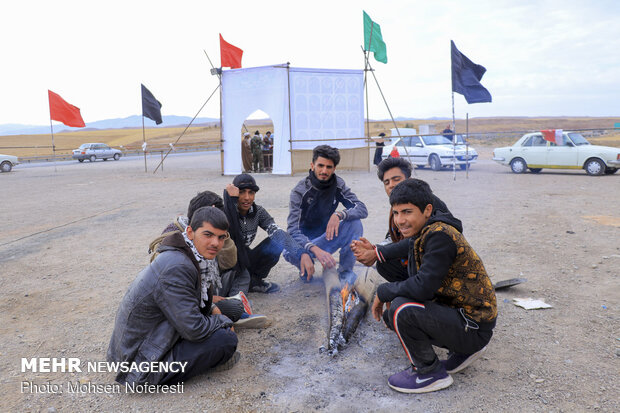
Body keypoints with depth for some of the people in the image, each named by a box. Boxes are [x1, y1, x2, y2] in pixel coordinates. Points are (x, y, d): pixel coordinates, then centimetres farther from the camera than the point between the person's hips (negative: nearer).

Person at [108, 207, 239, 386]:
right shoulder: (176, 268, -28)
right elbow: (195, 330, -26)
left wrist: (212, 309, 5)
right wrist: (224, 321, -8)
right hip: (143, 369, -10)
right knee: (227, 340, -20)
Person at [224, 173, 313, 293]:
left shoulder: (258, 212, -6)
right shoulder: (225, 211, -18)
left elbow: (277, 232, -21)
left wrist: (302, 254, -37)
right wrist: (232, 199, -39)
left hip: (245, 260, 4)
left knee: (275, 243, -17)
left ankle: (253, 280, 4)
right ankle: (254, 283, -8)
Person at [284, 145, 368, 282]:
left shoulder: (338, 184, -9)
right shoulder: (299, 191, -20)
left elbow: (362, 209, -16)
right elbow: (293, 230, -29)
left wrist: (339, 215, -37)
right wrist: (316, 250, -48)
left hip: (327, 236, 3)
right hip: (306, 239, -3)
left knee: (355, 223, -24)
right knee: (290, 252, -36)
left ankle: (346, 271, -7)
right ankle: (306, 268, 1)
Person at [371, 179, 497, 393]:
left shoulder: (440, 236, -23)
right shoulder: (421, 235, 6)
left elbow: (423, 287, -30)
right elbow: (417, 282, 11)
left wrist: (383, 292, -14)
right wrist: (386, 297, -6)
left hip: (474, 327, -10)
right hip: (455, 310, 10)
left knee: (401, 309, -26)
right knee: (389, 314, 10)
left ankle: (430, 373, -2)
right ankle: (463, 350, 16)